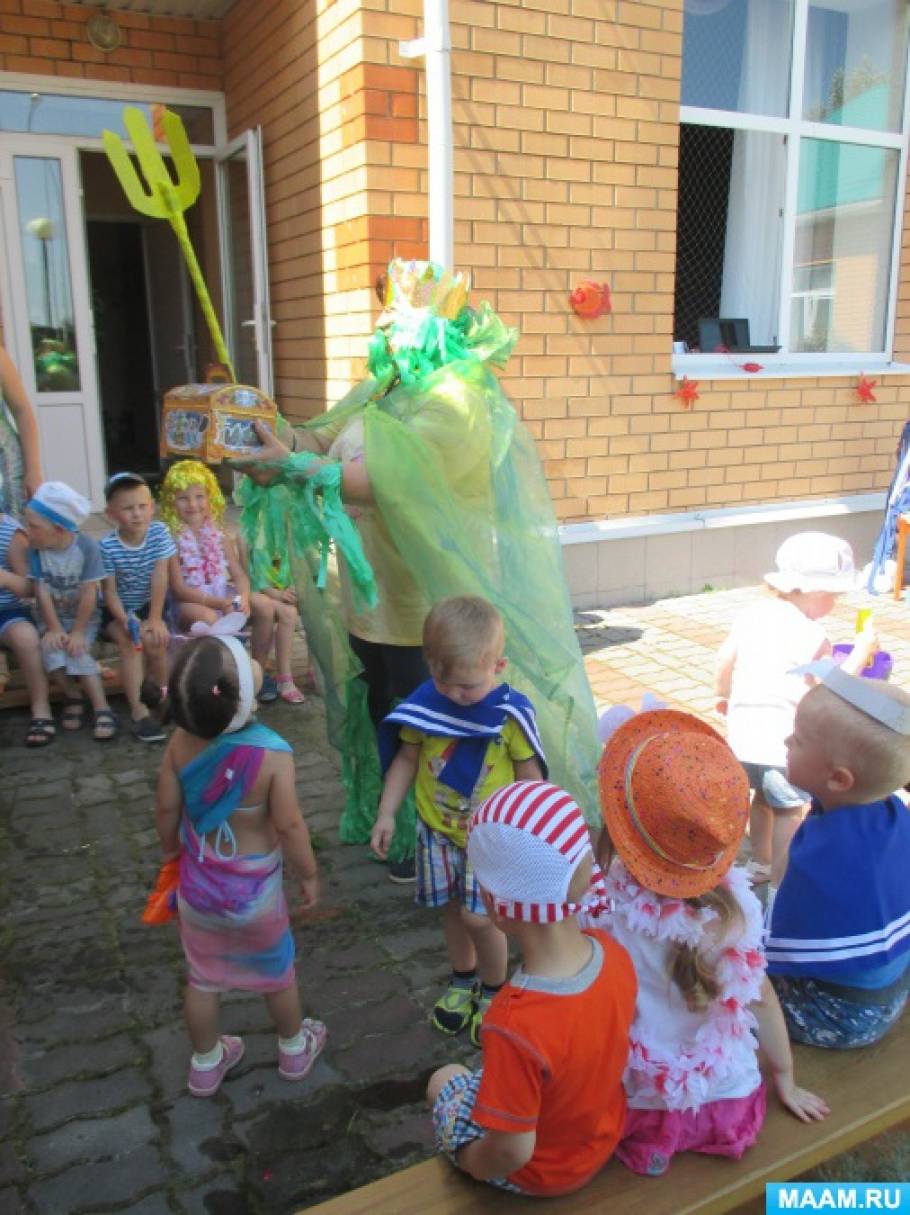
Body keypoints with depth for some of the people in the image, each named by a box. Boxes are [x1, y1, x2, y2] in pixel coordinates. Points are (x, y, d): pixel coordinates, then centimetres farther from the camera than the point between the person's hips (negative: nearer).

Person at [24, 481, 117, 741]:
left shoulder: (86, 546, -20)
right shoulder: (35, 549, -12)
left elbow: (89, 594, -18)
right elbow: (42, 593, -11)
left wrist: (78, 632, -19)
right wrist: (54, 629, -16)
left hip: (85, 616, -2)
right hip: (53, 616, 2)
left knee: (77, 651, -26)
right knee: (51, 649, -25)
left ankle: (101, 709, -17)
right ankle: (72, 695, -1)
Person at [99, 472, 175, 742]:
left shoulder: (159, 532, -12)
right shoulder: (107, 546, -17)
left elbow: (160, 578, -15)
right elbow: (110, 592, -16)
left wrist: (155, 618, -20)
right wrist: (125, 620, -32)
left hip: (150, 605, 1)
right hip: (118, 610, -1)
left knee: (154, 640, -24)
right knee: (129, 641, -27)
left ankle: (161, 690, 5)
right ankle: (137, 711, -23)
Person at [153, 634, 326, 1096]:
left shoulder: (181, 743, -19)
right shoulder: (272, 754, -30)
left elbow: (166, 808, -7)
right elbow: (289, 826, -23)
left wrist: (170, 848, 13)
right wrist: (309, 874, -5)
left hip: (198, 883, 3)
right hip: (255, 889, -3)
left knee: (202, 977, 23)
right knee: (276, 971, 23)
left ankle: (206, 1064, 44)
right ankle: (294, 1049, 45)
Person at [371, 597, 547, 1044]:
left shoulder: (510, 712, -19)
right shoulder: (425, 702, -12)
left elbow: (530, 776, -8)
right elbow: (406, 759, 1)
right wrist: (386, 813, 0)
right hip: (437, 828, 3)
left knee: (479, 916, -2)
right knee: (453, 907, 17)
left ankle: (494, 990, 26)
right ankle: (462, 979, 43)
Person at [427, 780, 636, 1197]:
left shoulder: (516, 1026, -42)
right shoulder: (613, 954, -23)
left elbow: (513, 1152, -28)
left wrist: (471, 1162, -8)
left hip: (540, 1174, -4)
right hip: (603, 1136, 5)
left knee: (445, 1081, 22)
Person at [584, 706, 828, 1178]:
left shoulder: (599, 907, -25)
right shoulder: (735, 903, -17)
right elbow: (760, 999, -5)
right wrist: (785, 1081, 9)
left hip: (641, 1110, -3)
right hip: (730, 1108, 3)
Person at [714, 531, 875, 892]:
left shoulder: (752, 614, 4)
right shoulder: (810, 635, -18)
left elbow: (725, 660, 12)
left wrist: (723, 695, 30)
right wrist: (861, 652, -9)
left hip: (742, 729, 8)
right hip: (781, 738, -8)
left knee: (763, 798, 27)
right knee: (791, 809, 9)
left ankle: (760, 863, 43)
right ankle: (780, 884, 15)